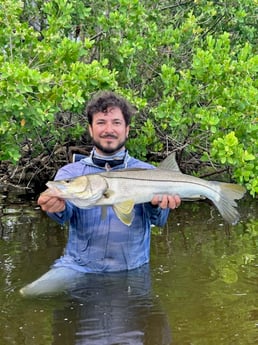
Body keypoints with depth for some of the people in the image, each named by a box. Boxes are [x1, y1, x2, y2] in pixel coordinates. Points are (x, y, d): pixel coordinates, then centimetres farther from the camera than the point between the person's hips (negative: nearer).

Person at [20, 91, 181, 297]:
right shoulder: (70, 172, 7)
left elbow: (158, 219, -11)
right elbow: (66, 211, -13)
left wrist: (157, 204, -36)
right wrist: (57, 208, -38)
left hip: (130, 271, 0)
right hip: (76, 266, 0)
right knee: (30, 296, -14)